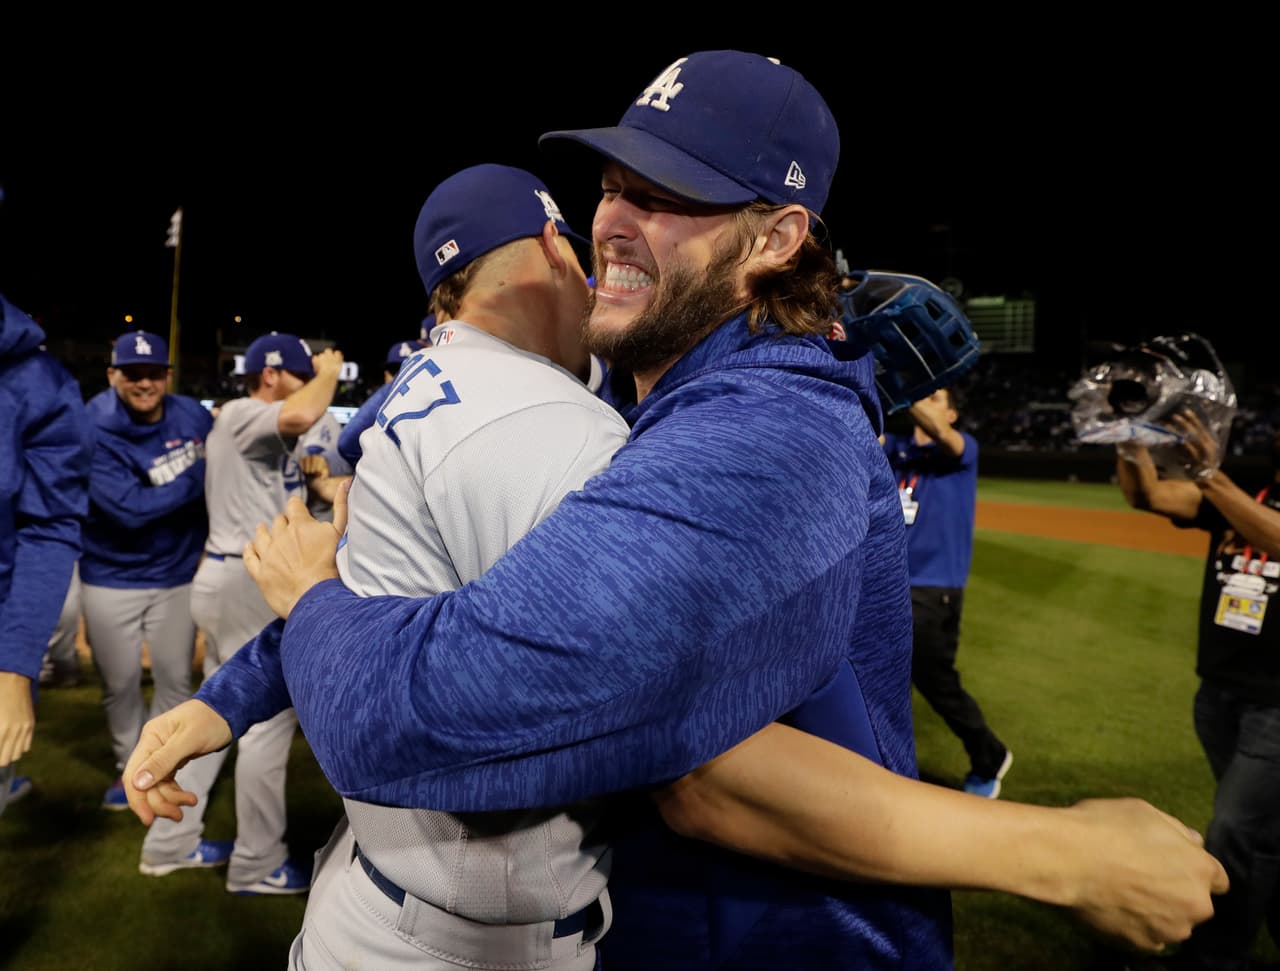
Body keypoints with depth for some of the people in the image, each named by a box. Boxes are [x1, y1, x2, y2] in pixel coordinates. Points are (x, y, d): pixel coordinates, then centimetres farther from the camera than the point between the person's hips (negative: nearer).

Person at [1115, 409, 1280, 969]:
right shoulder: (1234, 492, 6)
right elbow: (1147, 494, -9)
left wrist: (1212, 476, -42)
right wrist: (1131, 438, -27)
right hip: (1218, 694, 6)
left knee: (1233, 840, -3)